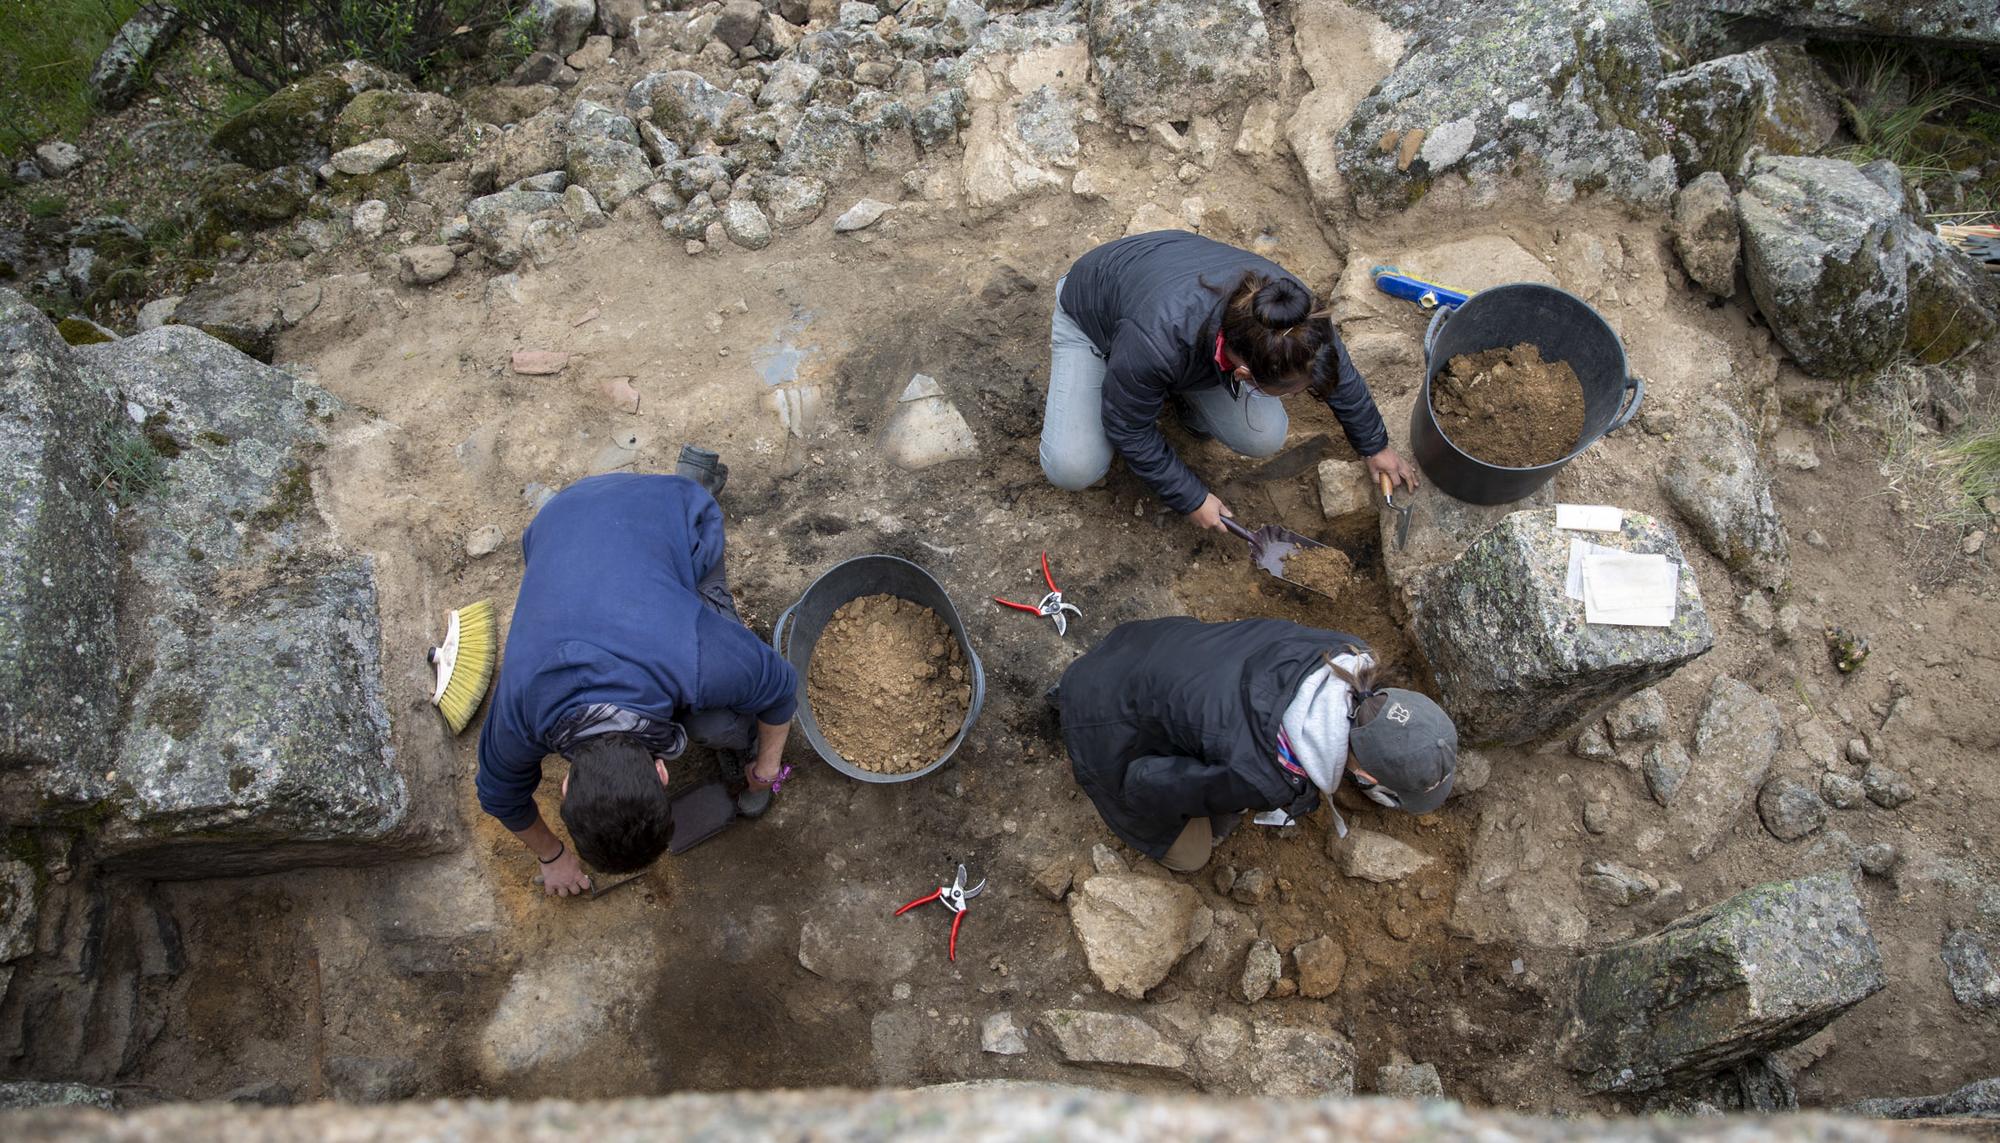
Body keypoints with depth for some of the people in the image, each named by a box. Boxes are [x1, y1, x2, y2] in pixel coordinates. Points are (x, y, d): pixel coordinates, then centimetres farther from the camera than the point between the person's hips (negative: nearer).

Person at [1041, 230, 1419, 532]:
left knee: (1265, 439, -13)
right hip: (1094, 315, -3)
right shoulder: (1157, 343, -47)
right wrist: (1192, 498, -20)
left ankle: (1179, 389, 13)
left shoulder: (1291, 310, -31)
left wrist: (1375, 446, 6)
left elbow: (1341, 376, -9)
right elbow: (1129, 430, -27)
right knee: (1073, 469, -18)